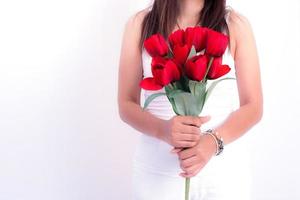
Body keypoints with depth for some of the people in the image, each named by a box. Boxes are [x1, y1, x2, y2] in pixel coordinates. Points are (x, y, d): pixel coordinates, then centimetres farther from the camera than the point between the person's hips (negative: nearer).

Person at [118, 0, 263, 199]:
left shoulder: (236, 24, -5)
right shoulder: (140, 24, -3)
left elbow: (253, 107, -3)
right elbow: (127, 105, -2)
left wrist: (214, 141, -21)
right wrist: (162, 129, -21)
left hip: (224, 171, 0)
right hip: (156, 172, 0)